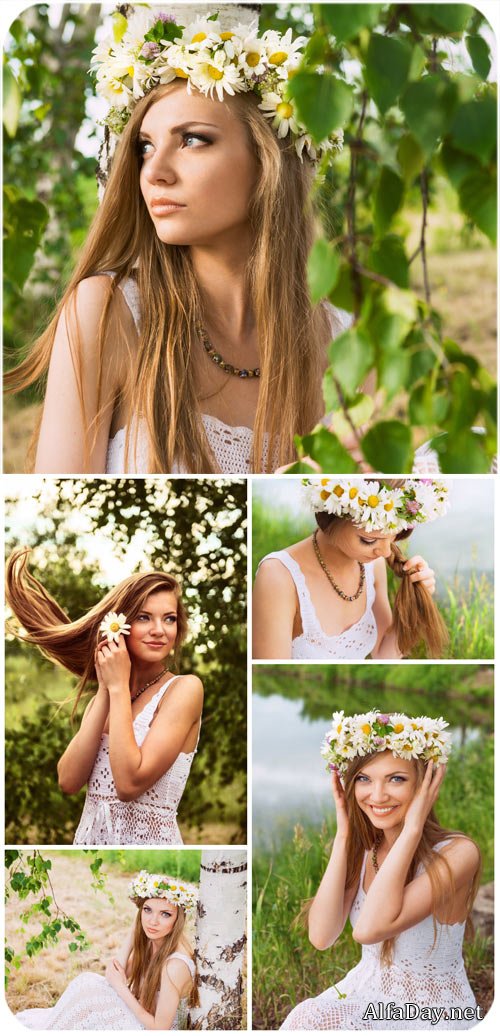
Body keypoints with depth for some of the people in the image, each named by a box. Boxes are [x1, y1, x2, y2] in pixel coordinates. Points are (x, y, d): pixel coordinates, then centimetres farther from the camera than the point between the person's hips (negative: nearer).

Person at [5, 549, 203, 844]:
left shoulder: (185, 688, -11)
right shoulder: (105, 695, 7)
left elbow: (130, 783, -21)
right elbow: (69, 781, -7)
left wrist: (119, 687, -14)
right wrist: (106, 690, -9)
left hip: (147, 840, -5)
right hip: (89, 836, 5)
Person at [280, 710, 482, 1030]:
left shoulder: (457, 853, -19)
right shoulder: (361, 848, 0)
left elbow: (369, 929, -30)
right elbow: (321, 937, -14)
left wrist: (411, 828, -27)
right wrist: (343, 835, -13)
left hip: (434, 1016, -4)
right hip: (364, 995, 4)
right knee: (303, 1018, -23)